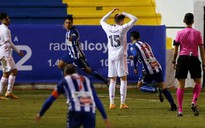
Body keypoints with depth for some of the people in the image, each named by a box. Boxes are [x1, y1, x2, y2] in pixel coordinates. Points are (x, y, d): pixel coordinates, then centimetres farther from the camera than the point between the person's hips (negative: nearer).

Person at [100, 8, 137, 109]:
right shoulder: (122, 28, -8)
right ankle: (122, 103, -6)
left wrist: (111, 12, 25)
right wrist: (125, 14, 9)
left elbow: (102, 21, 25)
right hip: (121, 56, -4)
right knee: (123, 79, 0)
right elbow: (134, 19, -1)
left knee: (112, 80, 9)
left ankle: (112, 103, 5)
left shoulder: (108, 29, 4)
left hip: (111, 57, 4)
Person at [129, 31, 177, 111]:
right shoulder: (145, 44, 20)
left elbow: (136, 55, -20)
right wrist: (135, 58, 44)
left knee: (140, 86, 9)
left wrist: (135, 67, -10)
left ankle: (156, 89, -16)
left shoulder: (134, 46, 0)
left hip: (149, 70, -6)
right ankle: (173, 105, -4)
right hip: (157, 67, 6)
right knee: (163, 87, 10)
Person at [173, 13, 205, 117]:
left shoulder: (180, 33, 1)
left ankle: (180, 110, 0)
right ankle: (194, 102, -6)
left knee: (180, 85, 3)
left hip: (182, 58, 0)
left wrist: (174, 61, 12)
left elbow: (176, 49, 2)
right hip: (194, 59, 0)